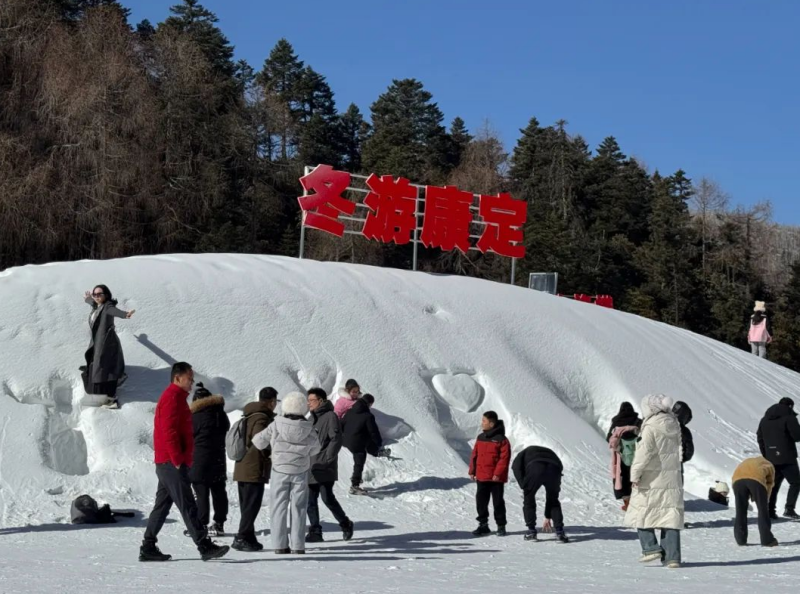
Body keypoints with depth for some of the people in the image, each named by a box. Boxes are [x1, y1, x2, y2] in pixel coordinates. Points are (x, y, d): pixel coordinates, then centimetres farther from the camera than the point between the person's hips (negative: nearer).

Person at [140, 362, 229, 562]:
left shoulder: (175, 397, 21)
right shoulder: (173, 398, -12)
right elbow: (169, 431, -20)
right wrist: (178, 460, -20)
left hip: (166, 463, 11)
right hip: (172, 463, -11)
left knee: (162, 506, 11)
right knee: (187, 506, -11)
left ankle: (148, 548, 13)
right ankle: (205, 547, -12)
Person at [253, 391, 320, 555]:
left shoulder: (276, 426, -11)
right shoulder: (309, 429, -9)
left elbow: (259, 442, -4)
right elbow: (315, 449, 5)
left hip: (279, 471, 0)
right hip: (301, 473, 1)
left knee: (279, 507, 7)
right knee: (298, 508, 7)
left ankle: (280, 545, 4)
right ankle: (298, 546, 5)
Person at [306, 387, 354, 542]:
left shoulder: (330, 416, -7)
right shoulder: (313, 417, 17)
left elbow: (336, 440, -14)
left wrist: (327, 459, -19)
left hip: (325, 468, -8)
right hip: (311, 467, 8)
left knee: (327, 498, -8)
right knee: (310, 500, 4)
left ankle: (345, 524, 11)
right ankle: (315, 531, 9)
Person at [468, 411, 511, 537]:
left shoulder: (501, 439, -11)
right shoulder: (480, 438, 9)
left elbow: (504, 458, -14)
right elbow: (474, 455, 13)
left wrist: (498, 473, -18)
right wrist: (472, 471, 9)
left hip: (496, 477, -6)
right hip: (481, 477, 6)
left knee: (498, 501, 3)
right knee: (481, 501, 8)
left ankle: (501, 526, 13)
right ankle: (483, 525, 17)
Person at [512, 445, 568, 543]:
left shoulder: (524, 453, 37)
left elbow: (516, 467, 7)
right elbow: (551, 495, 45)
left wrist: (524, 487, 5)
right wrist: (548, 516, 51)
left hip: (534, 469, -3)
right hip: (554, 469, 3)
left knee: (529, 498, 20)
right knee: (554, 501, 25)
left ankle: (531, 532, 20)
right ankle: (560, 532, 17)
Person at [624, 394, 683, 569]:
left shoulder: (651, 427, -13)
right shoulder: (674, 426, 9)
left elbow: (644, 452, -19)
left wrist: (635, 474, -14)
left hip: (651, 481, -6)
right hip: (672, 479, 6)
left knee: (641, 513, 9)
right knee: (670, 516, 6)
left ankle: (651, 548, 1)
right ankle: (672, 556, 3)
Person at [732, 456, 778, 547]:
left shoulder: (746, 462, 44)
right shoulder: (768, 465, 37)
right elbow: (770, 484, 31)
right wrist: (765, 501, 36)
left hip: (737, 479, 3)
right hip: (756, 478, -3)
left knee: (740, 510, 14)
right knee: (763, 510, 11)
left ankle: (741, 539, 16)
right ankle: (767, 539, 12)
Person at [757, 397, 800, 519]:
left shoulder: (765, 419, 14)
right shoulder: (789, 417, -9)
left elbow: (760, 438, 16)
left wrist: (766, 456, 19)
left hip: (771, 459, 6)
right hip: (787, 458, -6)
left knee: (774, 484, 15)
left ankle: (770, 510, 11)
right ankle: (789, 509, -9)